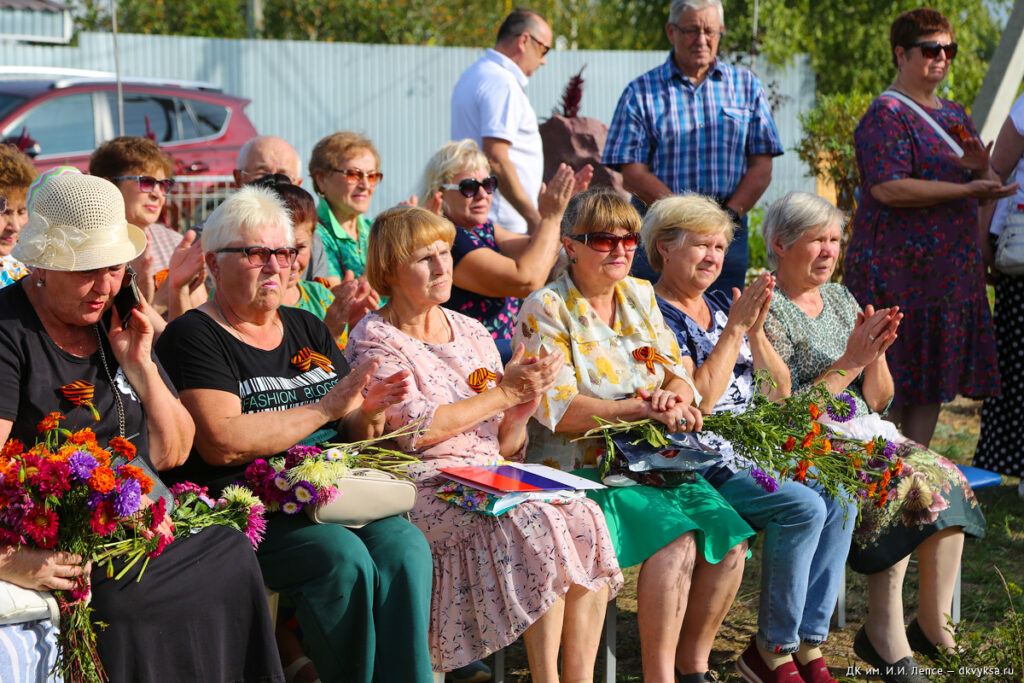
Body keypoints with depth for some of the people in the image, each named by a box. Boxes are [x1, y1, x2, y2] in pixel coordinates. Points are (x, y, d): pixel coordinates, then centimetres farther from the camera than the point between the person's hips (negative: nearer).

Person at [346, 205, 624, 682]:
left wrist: (520, 412, -4)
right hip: (425, 490, -6)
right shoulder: (374, 341, 1)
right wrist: (504, 392, -9)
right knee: (533, 523, -31)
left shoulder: (471, 333, 19)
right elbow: (416, 431, -13)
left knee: (584, 517, -22)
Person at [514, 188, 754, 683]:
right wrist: (645, 409, -21)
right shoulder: (545, 309, -5)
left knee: (730, 539, -15)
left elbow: (679, 376, 13)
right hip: (580, 466, -6)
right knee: (676, 539, -29)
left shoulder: (640, 296, 15)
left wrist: (674, 397, -13)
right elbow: (557, 410, -14)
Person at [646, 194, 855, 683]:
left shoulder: (723, 306, 17)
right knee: (803, 506, -25)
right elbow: (700, 399, -17)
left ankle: (808, 643, -12)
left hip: (753, 454, 7)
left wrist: (756, 331, -3)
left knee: (839, 498, -16)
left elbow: (780, 391, 12)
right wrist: (734, 328, -14)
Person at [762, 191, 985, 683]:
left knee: (946, 478, -20)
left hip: (867, 436, 7)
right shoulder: (768, 312, -4)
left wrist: (877, 353, -4)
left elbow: (878, 401, 16)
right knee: (905, 486, -30)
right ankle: (887, 636, -24)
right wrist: (852, 360, -16)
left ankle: (933, 624, -16)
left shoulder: (842, 300, 17)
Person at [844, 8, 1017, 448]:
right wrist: (963, 189, -21)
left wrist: (982, 169, -6)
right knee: (890, 383, -5)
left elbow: (987, 190, 19)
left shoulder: (954, 115, 18)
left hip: (950, 272, 8)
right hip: (897, 269, -8)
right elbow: (887, 188, -21)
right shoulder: (886, 115, -8)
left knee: (932, 380, 9)